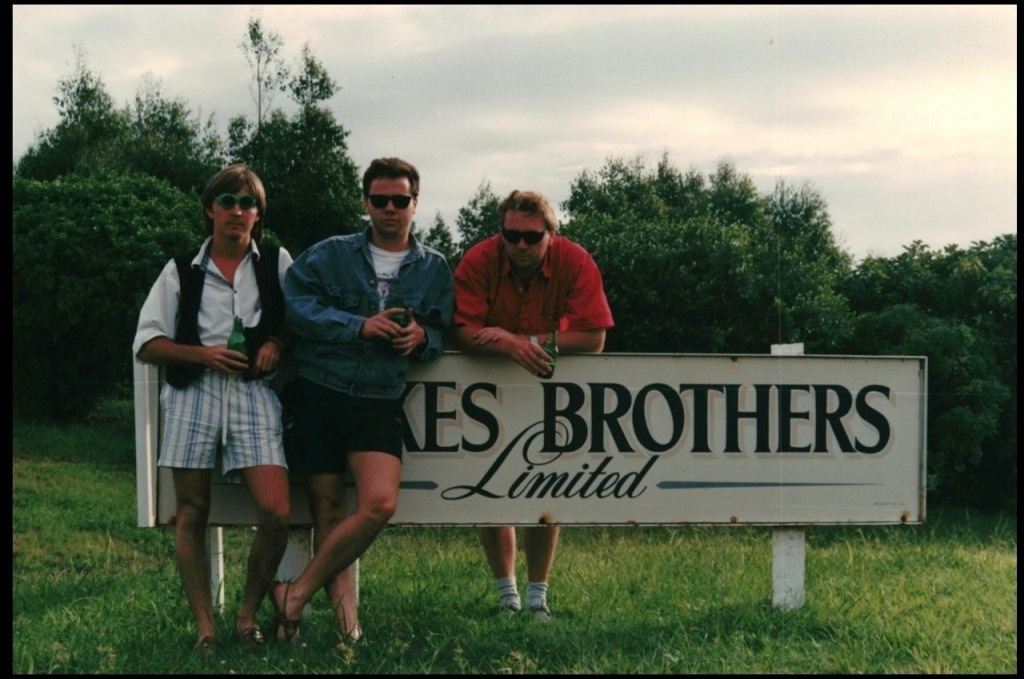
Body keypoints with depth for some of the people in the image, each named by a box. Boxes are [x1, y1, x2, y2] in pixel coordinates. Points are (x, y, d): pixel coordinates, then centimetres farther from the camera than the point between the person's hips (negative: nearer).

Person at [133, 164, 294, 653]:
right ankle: (205, 627, 7)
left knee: (275, 512, -14)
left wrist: (276, 343, -4)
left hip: (254, 393, 0)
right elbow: (146, 345, 8)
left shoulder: (276, 263, 12)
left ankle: (249, 615, 4)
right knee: (191, 514, 0)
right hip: (193, 393, 1)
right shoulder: (182, 271, 11)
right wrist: (204, 354, -7)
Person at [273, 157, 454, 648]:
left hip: (379, 403, 1)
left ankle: (296, 594, -6)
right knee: (328, 512, 1)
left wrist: (422, 337, -9)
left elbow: (441, 334, 14)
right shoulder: (329, 255, 5)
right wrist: (360, 326, -15)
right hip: (318, 394, -1)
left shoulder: (434, 269, 11)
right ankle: (344, 616, 8)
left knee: (380, 504, -18)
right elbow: (296, 305, -7)